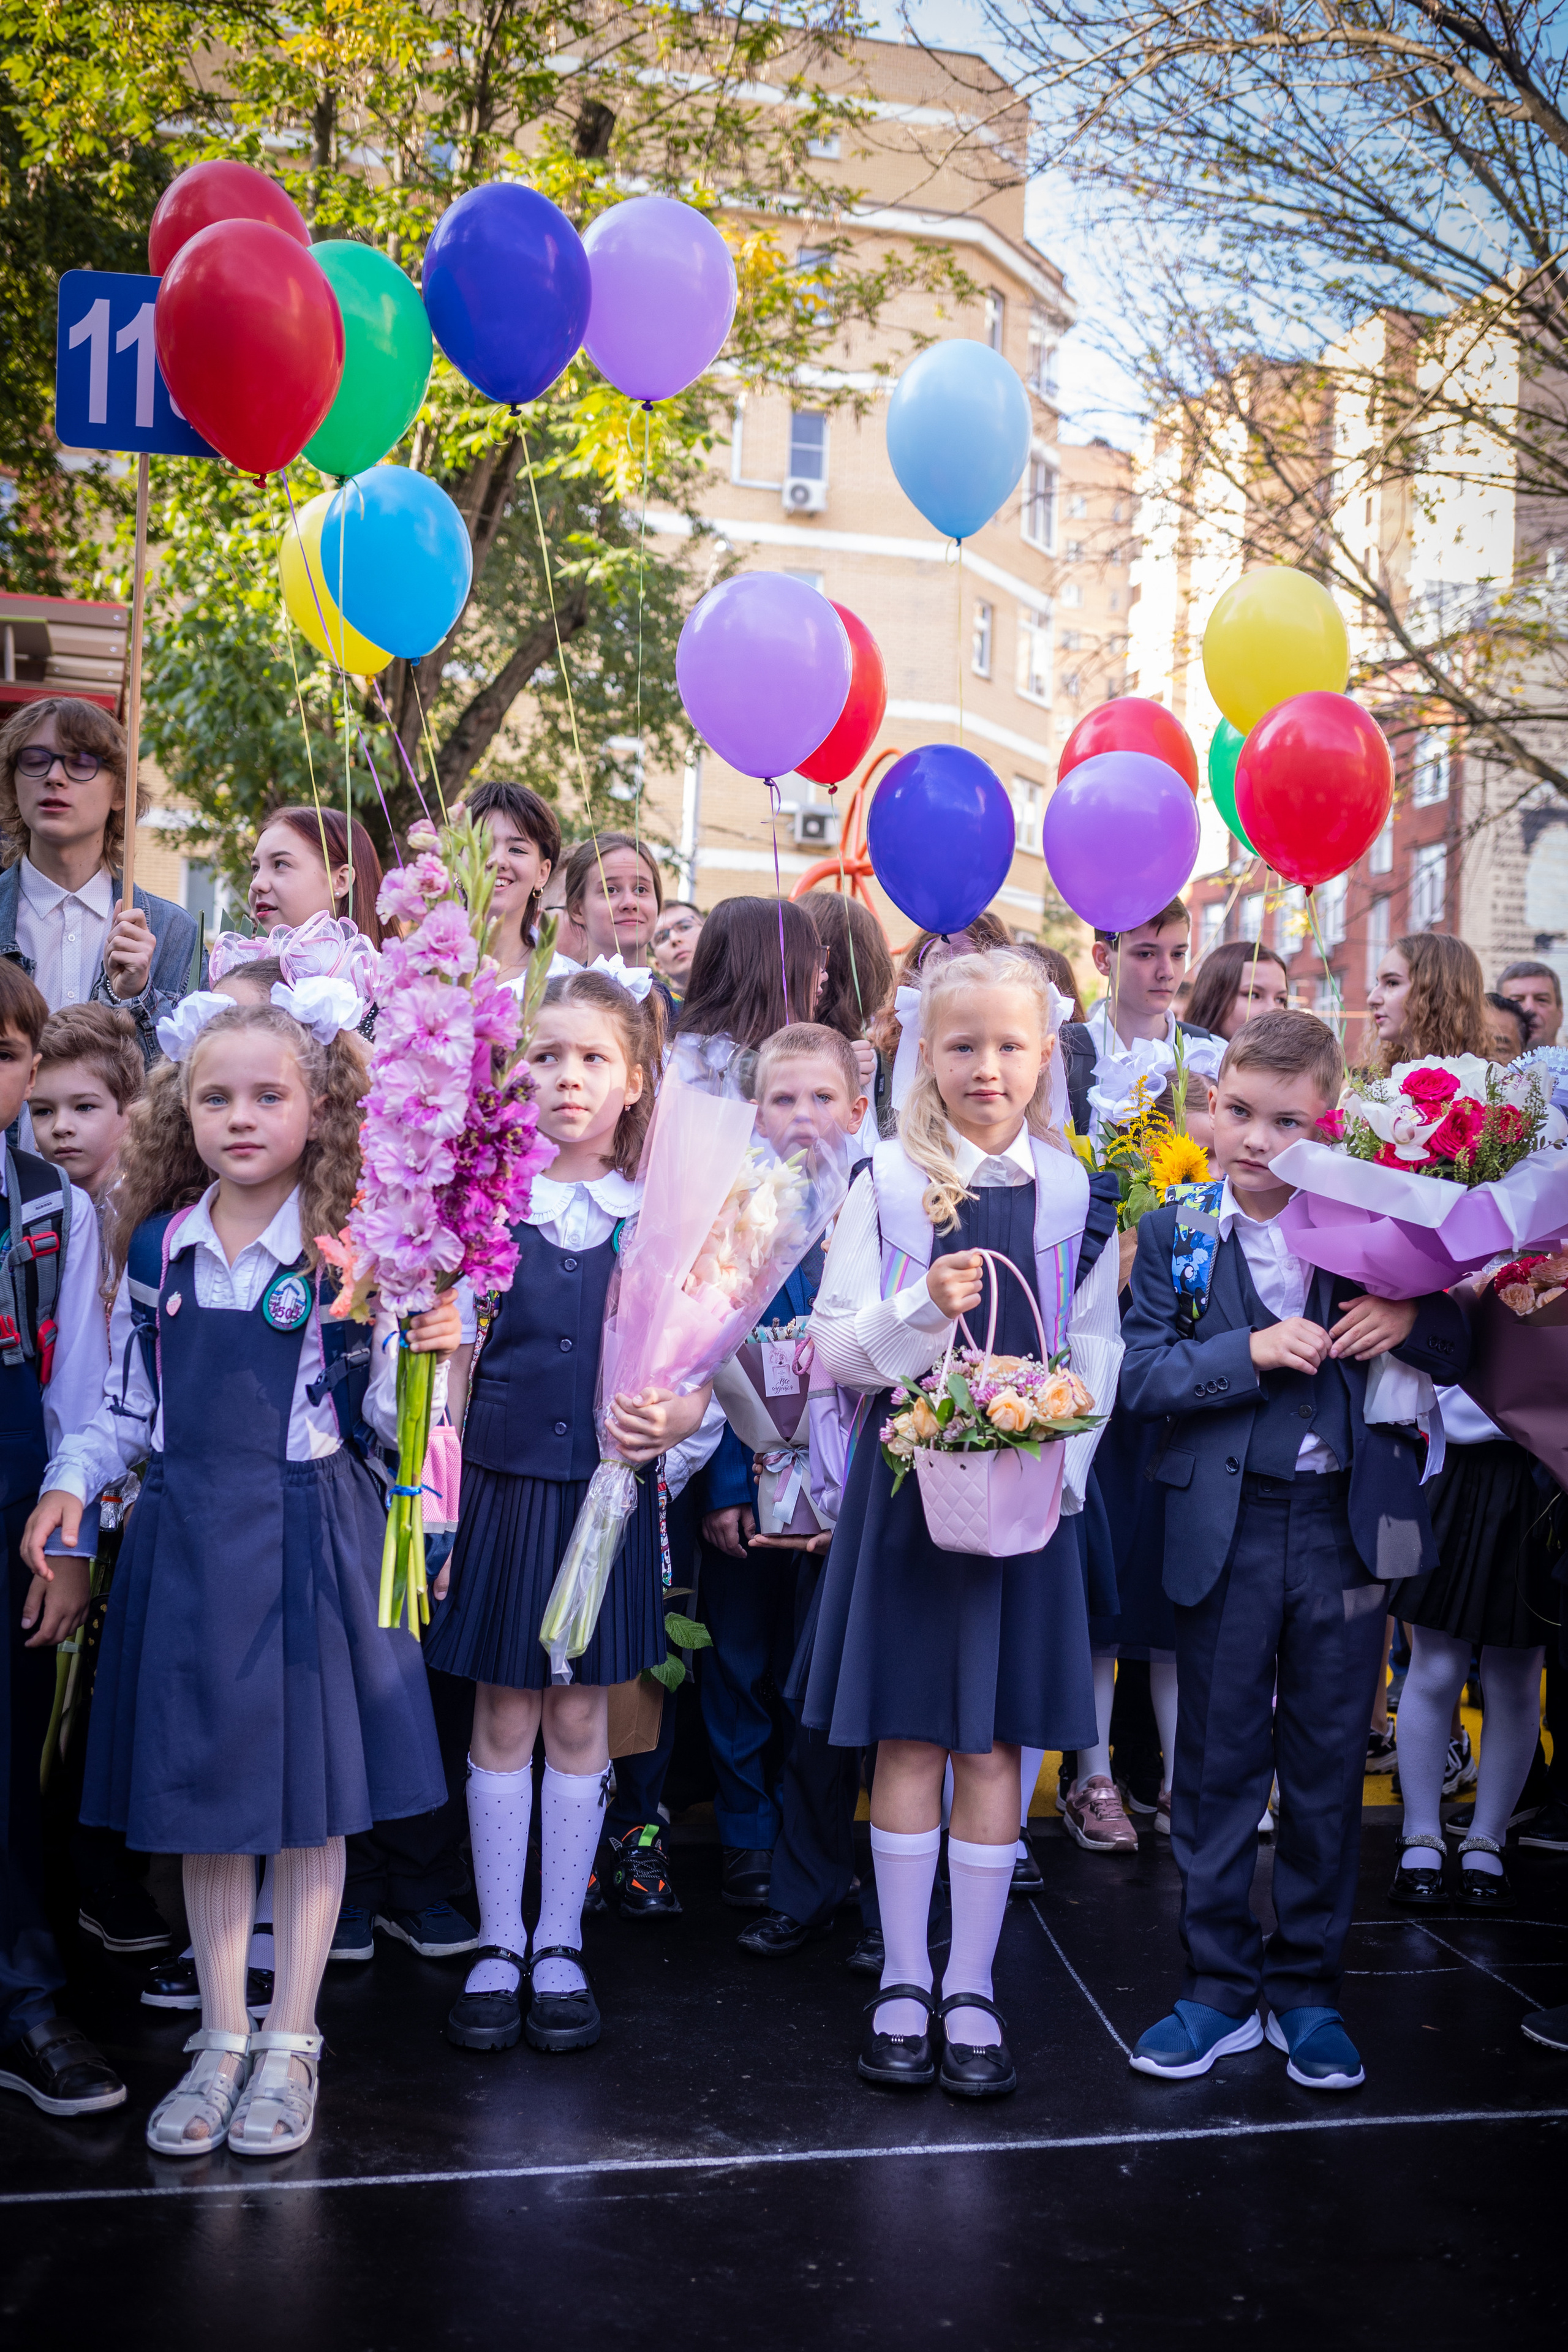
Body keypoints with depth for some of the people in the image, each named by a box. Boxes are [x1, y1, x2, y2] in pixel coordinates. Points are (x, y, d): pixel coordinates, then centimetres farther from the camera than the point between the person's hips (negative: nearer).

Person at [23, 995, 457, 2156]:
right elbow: (127, 1403, 12)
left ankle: (291, 2042, 23)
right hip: (187, 1539, 3)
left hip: (311, 1537, -3)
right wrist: (72, 1482, -2)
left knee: (312, 1790, 6)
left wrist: (426, 1355, -23)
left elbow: (384, 1418, -4)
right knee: (202, 1792, 11)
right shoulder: (158, 1247, 4)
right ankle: (222, 2039, 27)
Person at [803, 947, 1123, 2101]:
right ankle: (904, 1982, 20)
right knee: (909, 1738, 6)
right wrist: (923, 1308, -19)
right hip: (907, 1474, -1)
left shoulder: (1077, 1194, 4)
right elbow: (835, 1347, -2)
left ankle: (971, 1986, 20)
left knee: (996, 1741, 6)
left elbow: (1097, 1353, 7)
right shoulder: (888, 1184, 0)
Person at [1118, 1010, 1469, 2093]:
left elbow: (1460, 1354, 6)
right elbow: (1142, 1375, -8)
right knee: (1219, 1763, 8)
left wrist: (1413, 1319, -15)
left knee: (1329, 1767, 10)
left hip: (1346, 1526, 1)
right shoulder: (1174, 1235, 1)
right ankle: (1220, 1991, 23)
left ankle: (1308, 1992, 25)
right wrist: (1253, 1349, -21)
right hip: (1227, 1531, 0)